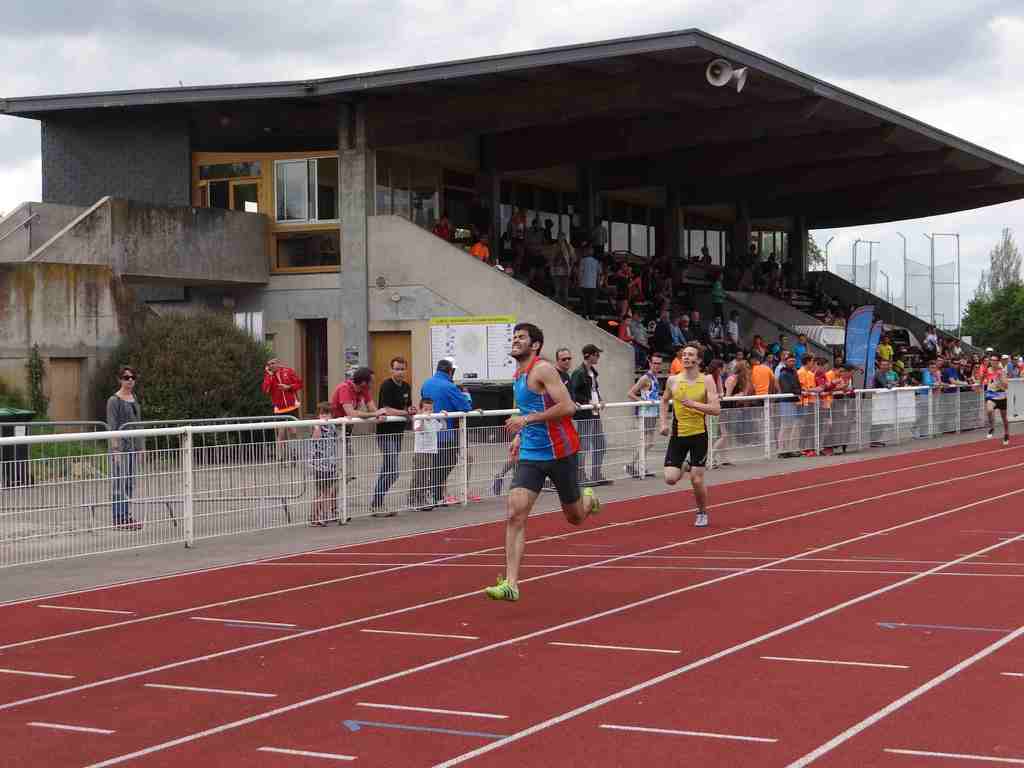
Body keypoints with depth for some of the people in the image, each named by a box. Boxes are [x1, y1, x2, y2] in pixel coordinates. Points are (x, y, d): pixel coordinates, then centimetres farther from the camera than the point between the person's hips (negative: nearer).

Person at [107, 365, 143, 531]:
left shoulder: (134, 398, 13)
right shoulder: (114, 400, -9)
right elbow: (112, 427, -13)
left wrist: (140, 447, 15)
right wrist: (116, 450, -18)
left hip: (133, 445, 7)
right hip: (121, 446, -7)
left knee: (130, 483, 9)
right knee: (119, 483, -4)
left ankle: (126, 516, 15)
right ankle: (118, 519, -1)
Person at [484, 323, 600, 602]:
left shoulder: (543, 369, -13)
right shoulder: (518, 376, 13)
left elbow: (567, 407, -23)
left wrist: (527, 419, -24)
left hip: (559, 452, -6)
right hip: (531, 455, 6)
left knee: (575, 517, 11)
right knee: (515, 514, -12)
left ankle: (589, 499, 49)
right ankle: (511, 584, -14)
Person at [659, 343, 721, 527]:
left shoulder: (706, 381, -7)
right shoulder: (673, 380, 0)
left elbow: (716, 409, -15)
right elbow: (664, 401, 19)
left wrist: (694, 404, -26)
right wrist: (663, 422, 6)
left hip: (698, 435, -2)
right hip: (678, 435, 2)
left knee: (697, 480, -3)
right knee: (670, 479, -8)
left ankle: (702, 513, 22)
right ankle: (683, 467, 29)